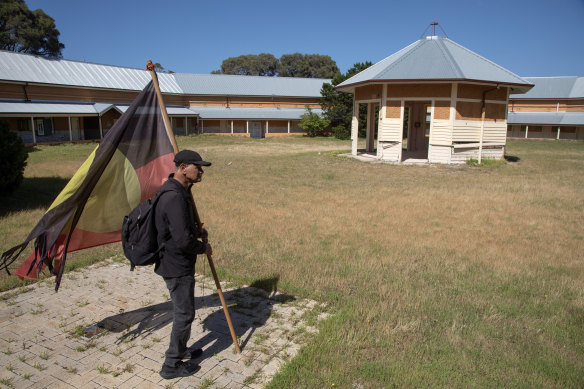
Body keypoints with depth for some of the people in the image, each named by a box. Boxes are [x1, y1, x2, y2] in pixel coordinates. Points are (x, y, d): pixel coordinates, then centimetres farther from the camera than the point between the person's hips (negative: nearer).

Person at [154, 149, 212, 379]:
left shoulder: (178, 191, 7)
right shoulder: (175, 197, -27)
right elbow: (183, 241, -29)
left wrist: (196, 231, 8)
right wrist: (203, 248, -11)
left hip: (176, 263, 10)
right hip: (177, 267, -10)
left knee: (182, 310, 24)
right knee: (184, 314, 4)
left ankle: (180, 350, 42)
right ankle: (171, 365, 20)